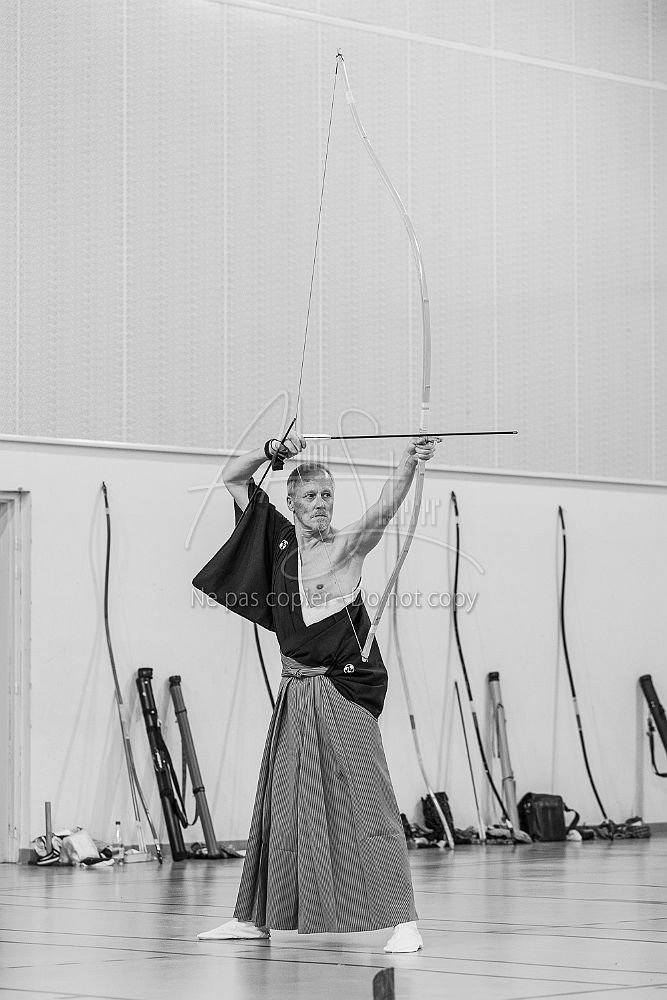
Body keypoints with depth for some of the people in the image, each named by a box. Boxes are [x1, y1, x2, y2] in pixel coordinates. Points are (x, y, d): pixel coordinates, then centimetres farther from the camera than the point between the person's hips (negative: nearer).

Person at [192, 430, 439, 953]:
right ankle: (254, 916, 25)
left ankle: (403, 920, -16)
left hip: (345, 692, -6)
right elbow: (234, 477, 15)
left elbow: (385, 508, -23)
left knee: (366, 798, -12)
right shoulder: (279, 539, 10)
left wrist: (409, 461, -40)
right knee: (280, 799, 14)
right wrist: (275, 449, 0)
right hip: (297, 692, 6)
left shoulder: (348, 545, -4)